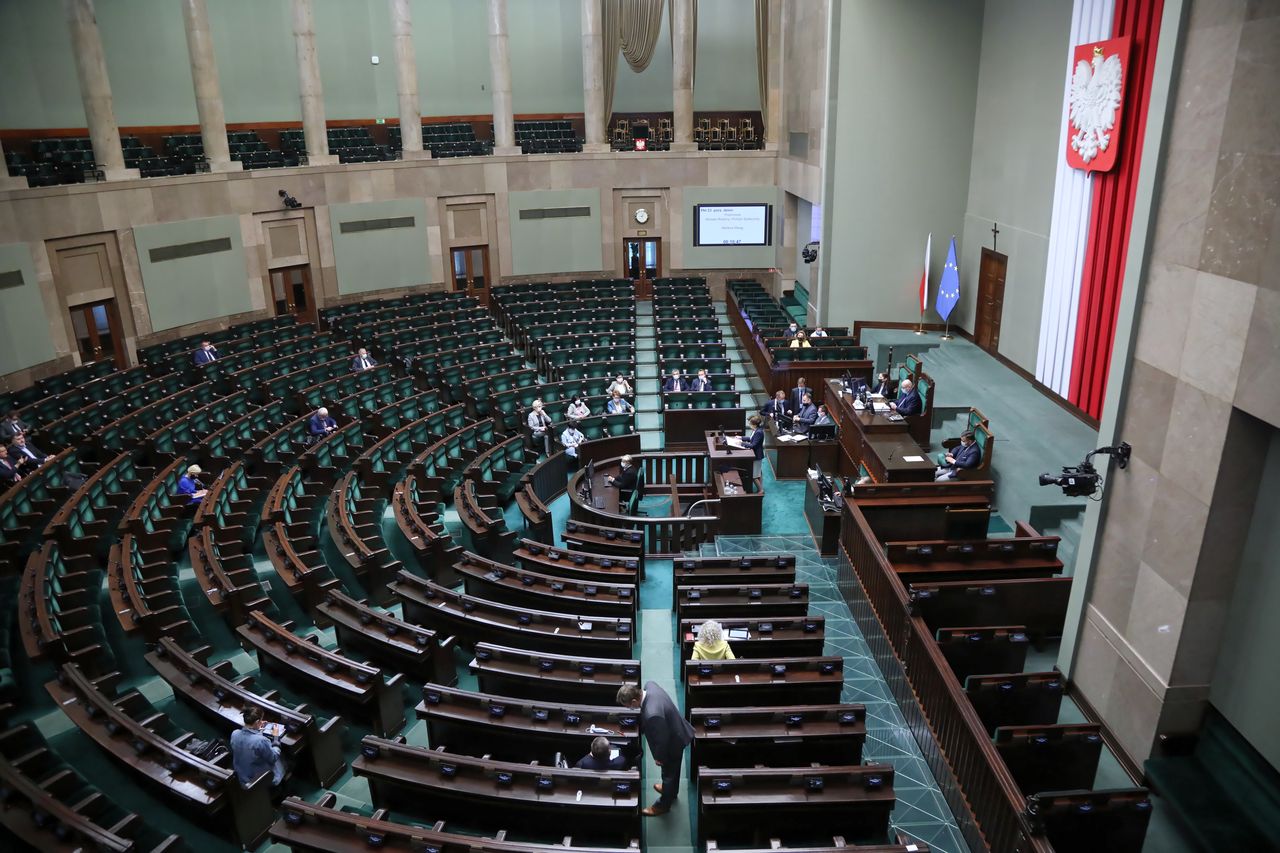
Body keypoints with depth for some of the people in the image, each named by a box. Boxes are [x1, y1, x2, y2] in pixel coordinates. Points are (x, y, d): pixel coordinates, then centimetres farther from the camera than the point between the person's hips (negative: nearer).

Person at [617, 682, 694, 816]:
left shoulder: (652, 714, -44)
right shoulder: (649, 686, -20)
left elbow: (662, 739, -28)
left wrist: (659, 757, -10)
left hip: (673, 742, -8)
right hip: (676, 732, 8)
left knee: (669, 772, 19)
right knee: (673, 768, 33)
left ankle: (663, 805, 42)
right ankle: (672, 791, 58)